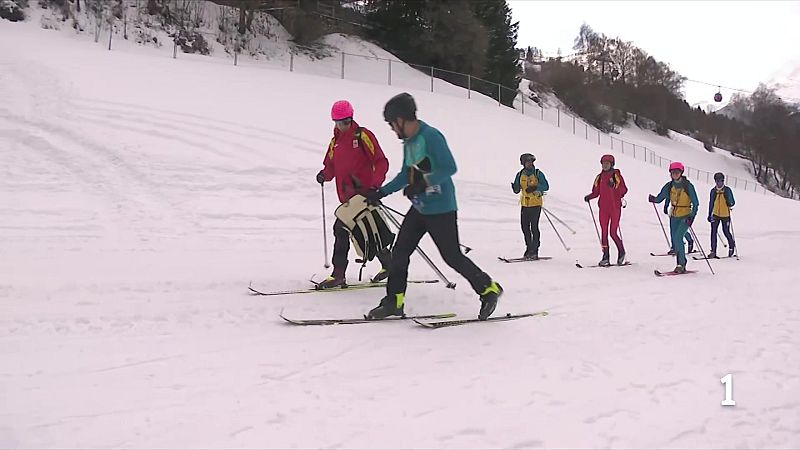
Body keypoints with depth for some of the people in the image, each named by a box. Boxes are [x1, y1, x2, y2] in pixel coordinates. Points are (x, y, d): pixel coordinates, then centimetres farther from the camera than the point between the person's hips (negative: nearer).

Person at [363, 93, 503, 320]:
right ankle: (394, 301, 14)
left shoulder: (431, 136, -17)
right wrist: (380, 193, 19)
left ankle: (489, 289, 15)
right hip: (419, 208, 9)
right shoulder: (408, 142, 10)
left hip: (441, 210, -9)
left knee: (452, 256, -2)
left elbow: (450, 167, -23)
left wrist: (423, 183, -31)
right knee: (399, 251, 5)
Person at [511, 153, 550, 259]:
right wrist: (514, 187, -12)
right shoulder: (520, 175, 9)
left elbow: (546, 186, -9)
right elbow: (517, 190, 11)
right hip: (524, 204, 5)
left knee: (534, 227, -8)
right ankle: (529, 249, 20)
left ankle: (534, 251, -3)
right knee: (525, 227, 7)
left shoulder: (538, 173, -3)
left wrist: (535, 188, -23)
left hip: (535, 204, -5)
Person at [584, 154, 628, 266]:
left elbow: (624, 190, -10)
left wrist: (615, 186, -27)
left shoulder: (616, 175, -3)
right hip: (603, 208, 5)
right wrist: (589, 197, -4)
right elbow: (596, 192, 14)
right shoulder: (600, 177, 11)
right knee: (604, 232, 1)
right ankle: (606, 257, 5)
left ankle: (621, 252, 19)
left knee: (613, 232, -5)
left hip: (615, 208, -4)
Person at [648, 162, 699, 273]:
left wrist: (692, 216, -19)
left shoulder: (688, 186, -11)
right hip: (674, 216, 6)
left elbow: (695, 203, -10)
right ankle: (682, 264, 16)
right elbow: (660, 198, 10)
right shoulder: (669, 186, 3)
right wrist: (653, 199, -7)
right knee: (674, 240, 5)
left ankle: (681, 264, -11)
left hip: (685, 216, -5)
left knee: (677, 238, -18)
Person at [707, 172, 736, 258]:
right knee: (713, 232, -5)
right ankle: (713, 251, -2)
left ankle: (732, 246, 30)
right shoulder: (713, 191, 3)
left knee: (726, 232, 3)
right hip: (715, 215, 2)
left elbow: (732, 203, -3)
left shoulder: (728, 190, -5)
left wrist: (729, 203, -27)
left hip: (725, 215, -2)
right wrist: (709, 214, 13)